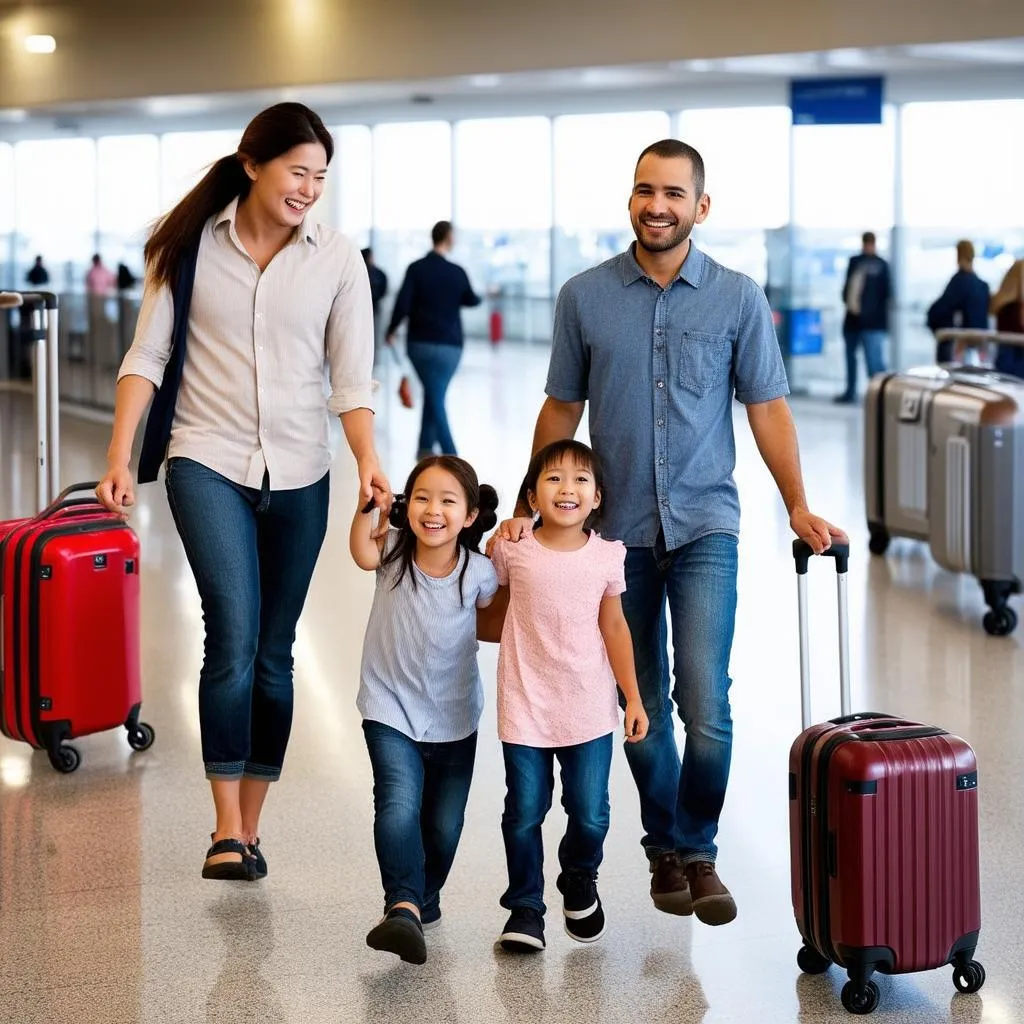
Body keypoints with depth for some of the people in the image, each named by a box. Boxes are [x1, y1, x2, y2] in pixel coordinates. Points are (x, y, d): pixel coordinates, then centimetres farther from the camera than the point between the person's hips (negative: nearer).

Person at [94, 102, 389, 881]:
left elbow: (352, 376, -2)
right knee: (234, 634, -16)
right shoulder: (190, 244, -2)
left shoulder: (337, 259, 0)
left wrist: (367, 461, -17)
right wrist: (120, 457, -7)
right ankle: (227, 829, -13)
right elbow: (148, 355, 1)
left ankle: (248, 827, 17)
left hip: (298, 471, 2)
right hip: (208, 461, -2)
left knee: (274, 651, 7)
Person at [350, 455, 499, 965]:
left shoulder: (479, 572, -9)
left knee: (444, 826, 9)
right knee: (398, 808, -23)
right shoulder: (393, 550, -11)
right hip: (391, 712, -2)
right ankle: (403, 907, -31)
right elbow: (363, 553, -33)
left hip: (454, 718, 2)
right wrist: (366, 507, -46)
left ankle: (424, 898, 34)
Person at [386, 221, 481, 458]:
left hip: (419, 343, 0)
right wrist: (481, 297, 37)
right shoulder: (457, 272, -4)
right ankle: (426, 448, 12)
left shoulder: (416, 268, -6)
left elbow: (403, 303, -11)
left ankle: (450, 454, -5)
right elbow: (471, 300, 14)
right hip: (449, 346, 0)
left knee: (433, 397, 6)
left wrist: (391, 331, 5)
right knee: (435, 397, 12)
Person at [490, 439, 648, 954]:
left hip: (589, 711, 1)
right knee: (524, 812, 2)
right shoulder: (511, 550, -6)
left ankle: (579, 882, 35)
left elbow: (614, 627, 7)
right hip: (525, 708, -1)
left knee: (590, 814, 5)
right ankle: (524, 907, 20)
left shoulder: (608, 556, -1)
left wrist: (634, 697, 7)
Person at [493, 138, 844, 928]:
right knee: (642, 705, 8)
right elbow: (562, 409, 8)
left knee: (704, 700, -13)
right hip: (618, 527, 2)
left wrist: (798, 506, -6)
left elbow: (767, 407, 2)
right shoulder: (585, 297, 1)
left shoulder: (738, 299, -1)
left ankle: (699, 851, 4)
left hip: (704, 525, -1)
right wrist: (529, 509, 6)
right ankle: (665, 849, 24)